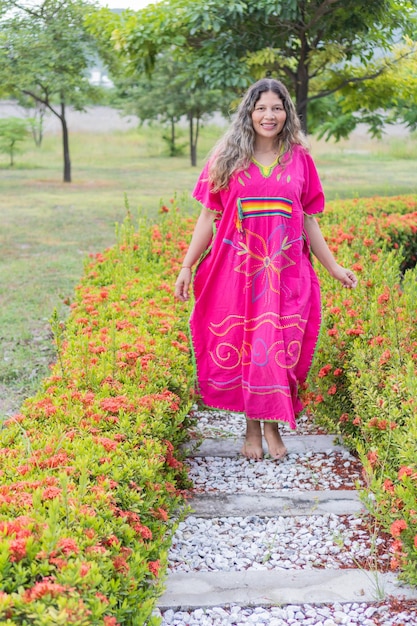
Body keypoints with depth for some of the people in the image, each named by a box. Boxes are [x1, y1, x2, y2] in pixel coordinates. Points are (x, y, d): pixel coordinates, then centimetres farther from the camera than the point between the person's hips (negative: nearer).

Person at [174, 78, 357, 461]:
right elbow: (208, 217, 4)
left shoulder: (299, 158, 5)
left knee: (279, 348, 1)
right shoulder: (227, 158, 2)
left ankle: (273, 426, 17)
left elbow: (308, 221, 9)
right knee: (241, 346, 3)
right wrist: (187, 266, 0)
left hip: (286, 272, 1)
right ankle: (252, 428, 17)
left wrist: (333, 267, 7)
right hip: (236, 271, 0)